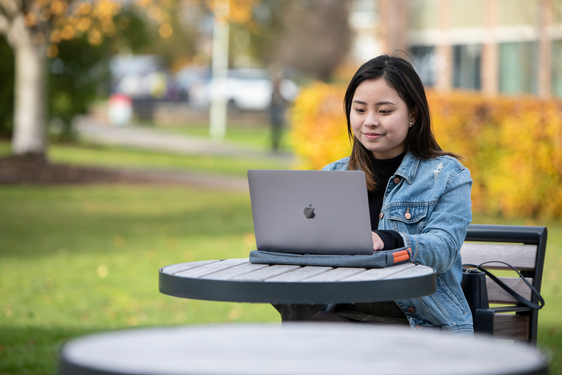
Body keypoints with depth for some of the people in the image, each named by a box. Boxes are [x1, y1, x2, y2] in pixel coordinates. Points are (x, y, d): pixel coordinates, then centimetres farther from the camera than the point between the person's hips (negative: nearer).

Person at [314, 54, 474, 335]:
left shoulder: (447, 175, 8)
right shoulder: (332, 175, 21)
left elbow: (443, 249, -8)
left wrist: (387, 240, -29)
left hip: (425, 323, -3)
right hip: (344, 316, 3)